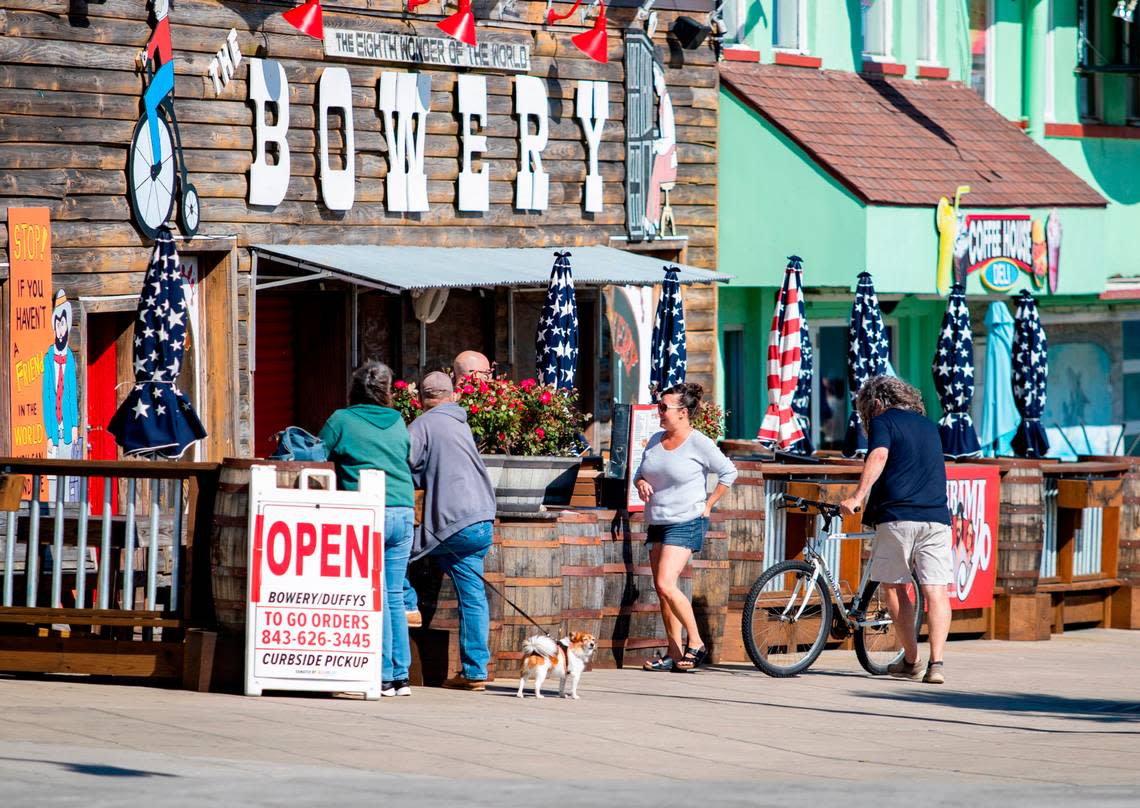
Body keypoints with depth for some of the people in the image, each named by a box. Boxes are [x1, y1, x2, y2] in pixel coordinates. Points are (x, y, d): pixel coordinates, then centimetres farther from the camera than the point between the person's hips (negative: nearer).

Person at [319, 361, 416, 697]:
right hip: (404, 512, 5)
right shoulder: (398, 423, 14)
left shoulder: (342, 420, 2)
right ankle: (401, 675, 9)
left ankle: (384, 676, -6)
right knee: (394, 596, 9)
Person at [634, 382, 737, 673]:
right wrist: (641, 484, -4)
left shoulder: (698, 443, -10)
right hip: (657, 523, 8)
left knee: (666, 584, -19)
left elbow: (728, 472, -1)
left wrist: (708, 505, -2)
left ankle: (696, 643, -6)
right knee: (661, 588, 6)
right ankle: (674, 653, 11)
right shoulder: (655, 441, 9)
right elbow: (640, 474, 20)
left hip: (686, 523, -8)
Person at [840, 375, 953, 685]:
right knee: (936, 591, -2)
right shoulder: (928, 425, 23)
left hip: (898, 516, -4)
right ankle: (936, 663, -14)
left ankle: (911, 661, 14)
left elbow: (878, 456, -16)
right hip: (936, 517, 4)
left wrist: (857, 496, -22)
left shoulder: (883, 421, 4)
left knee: (895, 587, 11)